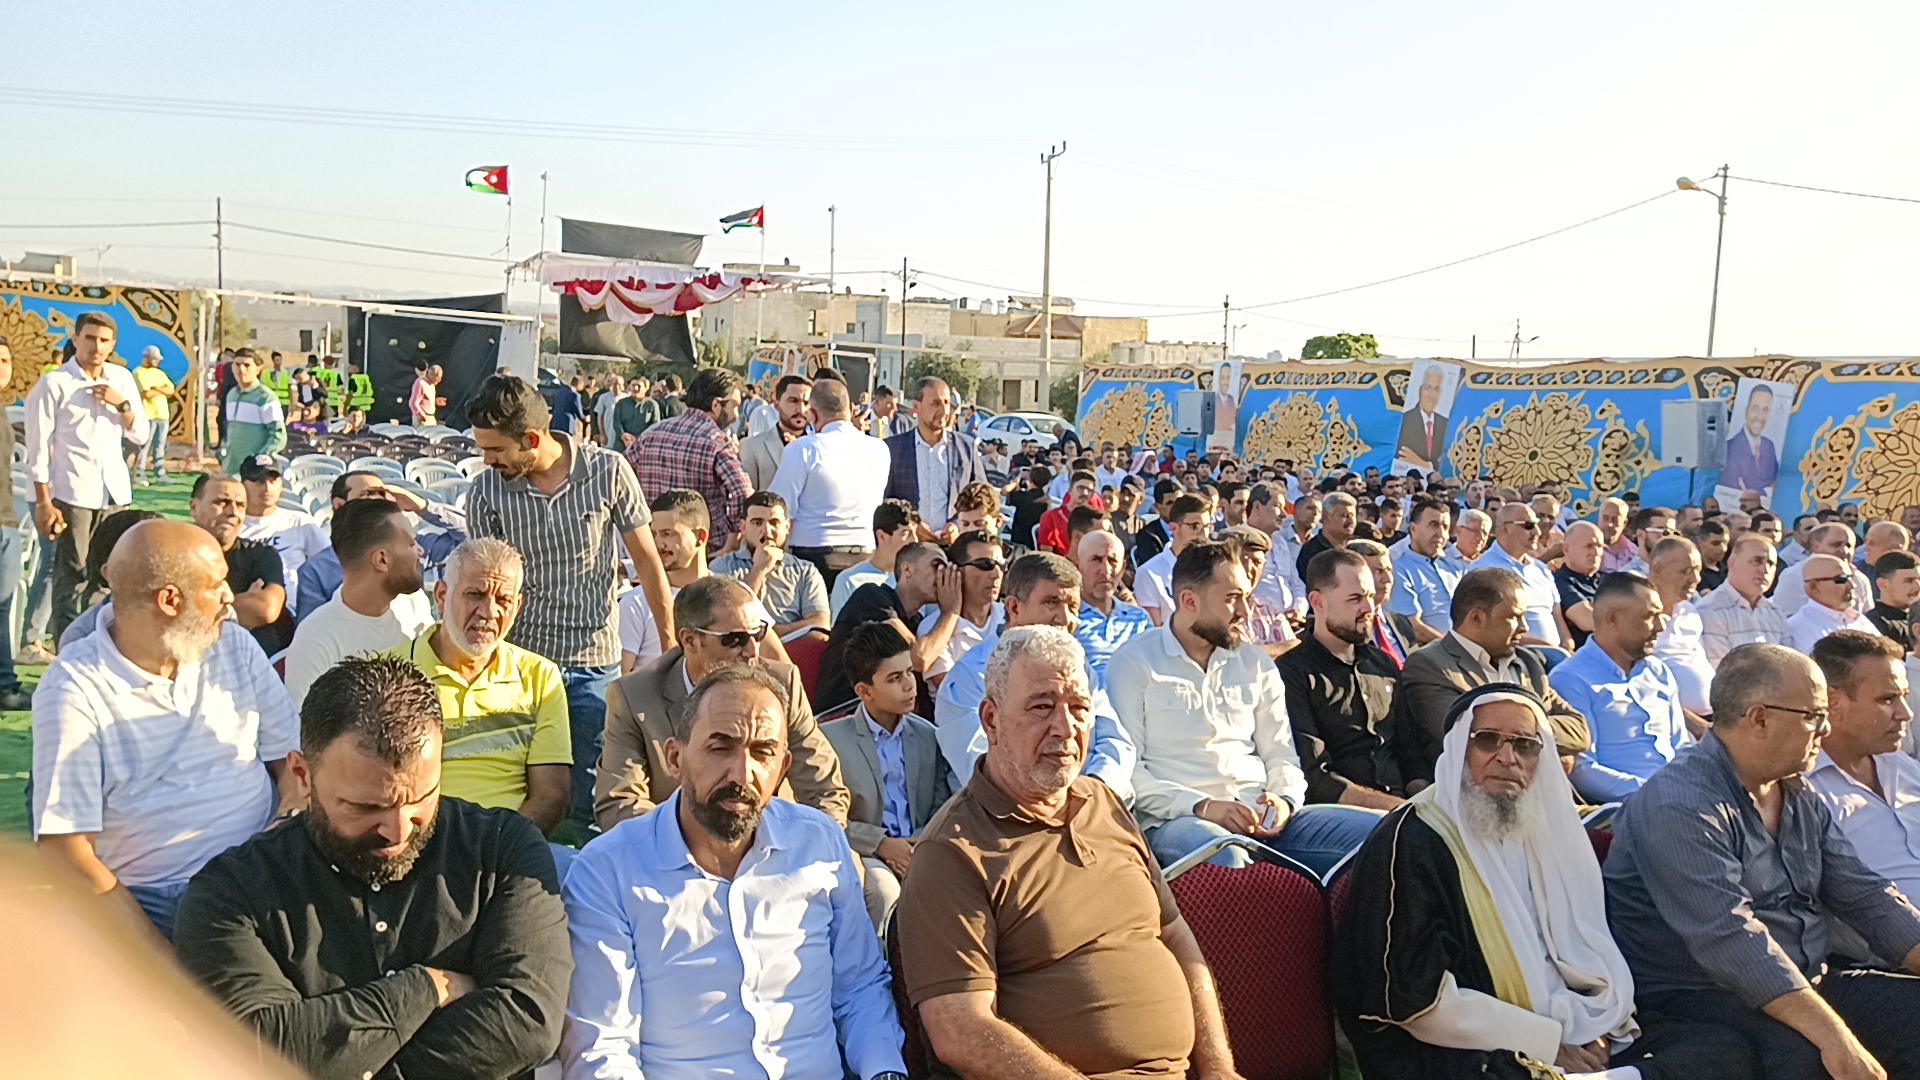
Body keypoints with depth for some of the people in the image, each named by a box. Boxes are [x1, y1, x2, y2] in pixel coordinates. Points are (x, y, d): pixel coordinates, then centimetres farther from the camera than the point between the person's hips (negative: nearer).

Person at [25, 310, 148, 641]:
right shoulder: (53, 383, -5)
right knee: (72, 577, -1)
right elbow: (39, 446, -6)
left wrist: (121, 404, -7)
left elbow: (141, 435, 11)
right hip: (72, 494, -4)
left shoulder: (122, 379, 9)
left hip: (115, 492, 4)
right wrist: (43, 502, -10)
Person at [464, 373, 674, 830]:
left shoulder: (608, 471, -6)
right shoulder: (485, 492, -3)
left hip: (595, 661, -1)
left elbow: (646, 558, 1)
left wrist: (671, 642, 3)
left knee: (588, 797, 2)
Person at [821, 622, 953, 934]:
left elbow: (942, 806, 11)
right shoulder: (830, 738, 1)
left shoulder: (926, 736, 16)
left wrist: (924, 841, -10)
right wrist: (880, 844, -14)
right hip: (864, 855, -3)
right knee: (883, 888, -35)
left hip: (920, 851, 3)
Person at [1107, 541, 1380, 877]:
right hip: (1177, 820, -6)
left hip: (1261, 818, 6)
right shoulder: (1134, 663, 3)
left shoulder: (1255, 663, 20)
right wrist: (1201, 806, -17)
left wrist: (1285, 801, -2)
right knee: (1226, 857, -42)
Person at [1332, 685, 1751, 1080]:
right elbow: (1418, 998, -17)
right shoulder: (1410, 845, -11)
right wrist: (1548, 1044, -13)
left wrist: (1593, 1026, -4)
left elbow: (1588, 952, 17)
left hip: (1569, 1035, 9)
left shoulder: (1546, 830, 15)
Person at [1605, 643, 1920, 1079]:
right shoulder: (1678, 806, -20)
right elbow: (1730, 938, -29)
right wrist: (1834, 1037, -34)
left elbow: (1864, 895, 12)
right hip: (1695, 995, -9)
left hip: (1806, 983, 9)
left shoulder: (1802, 798, 12)